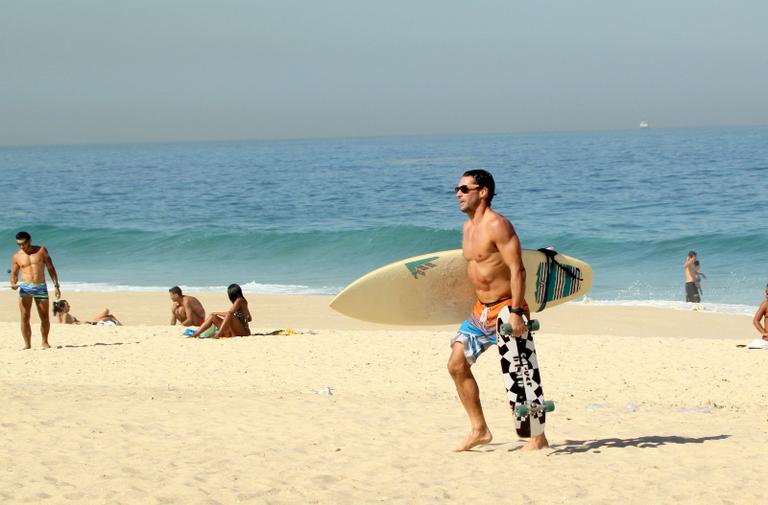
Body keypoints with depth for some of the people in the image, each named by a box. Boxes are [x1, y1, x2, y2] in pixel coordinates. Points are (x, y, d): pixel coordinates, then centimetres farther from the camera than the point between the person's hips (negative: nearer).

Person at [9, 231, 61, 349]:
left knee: (45, 318, 3)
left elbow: (51, 268, 6)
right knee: (25, 317, -11)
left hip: (41, 287, 0)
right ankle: (27, 344, -7)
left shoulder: (41, 250, 3)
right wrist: (13, 283, -13)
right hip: (25, 287, 0)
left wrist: (56, 286, 0)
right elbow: (14, 274, 10)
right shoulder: (16, 257, 5)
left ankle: (45, 342, 19)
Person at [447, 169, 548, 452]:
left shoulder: (497, 225, -16)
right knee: (457, 365, 4)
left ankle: (538, 438, 8)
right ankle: (479, 430, 12)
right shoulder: (468, 227, 11)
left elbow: (517, 269, -21)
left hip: (505, 310, -9)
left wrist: (516, 312, -27)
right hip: (480, 311, 9)